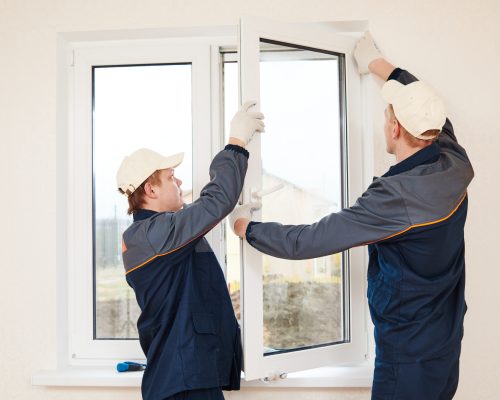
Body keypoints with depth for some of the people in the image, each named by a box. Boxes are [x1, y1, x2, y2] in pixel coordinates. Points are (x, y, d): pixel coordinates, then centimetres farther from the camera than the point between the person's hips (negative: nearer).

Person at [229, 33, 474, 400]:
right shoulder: (456, 167, -7)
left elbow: (305, 242, -24)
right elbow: (429, 109, 15)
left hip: (409, 354, -8)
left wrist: (247, 227, -6)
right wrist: (378, 63, 26)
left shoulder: (397, 197, -29)